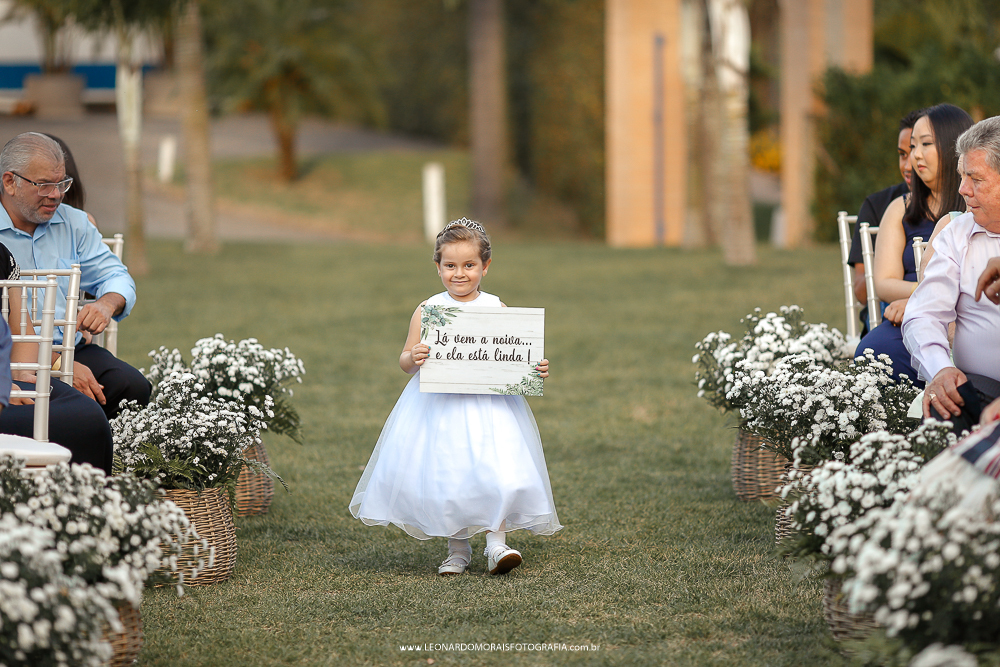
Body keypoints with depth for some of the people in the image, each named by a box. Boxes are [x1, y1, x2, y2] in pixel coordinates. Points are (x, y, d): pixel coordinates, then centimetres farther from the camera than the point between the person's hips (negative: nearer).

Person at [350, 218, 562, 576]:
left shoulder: (497, 310, 3)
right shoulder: (427, 311, 2)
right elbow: (405, 361, 5)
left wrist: (536, 369, -11)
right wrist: (413, 358, -17)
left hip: (489, 405, 0)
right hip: (438, 406, 0)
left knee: (498, 473, -15)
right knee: (445, 476, 2)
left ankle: (496, 541, -4)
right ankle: (458, 549, 18)